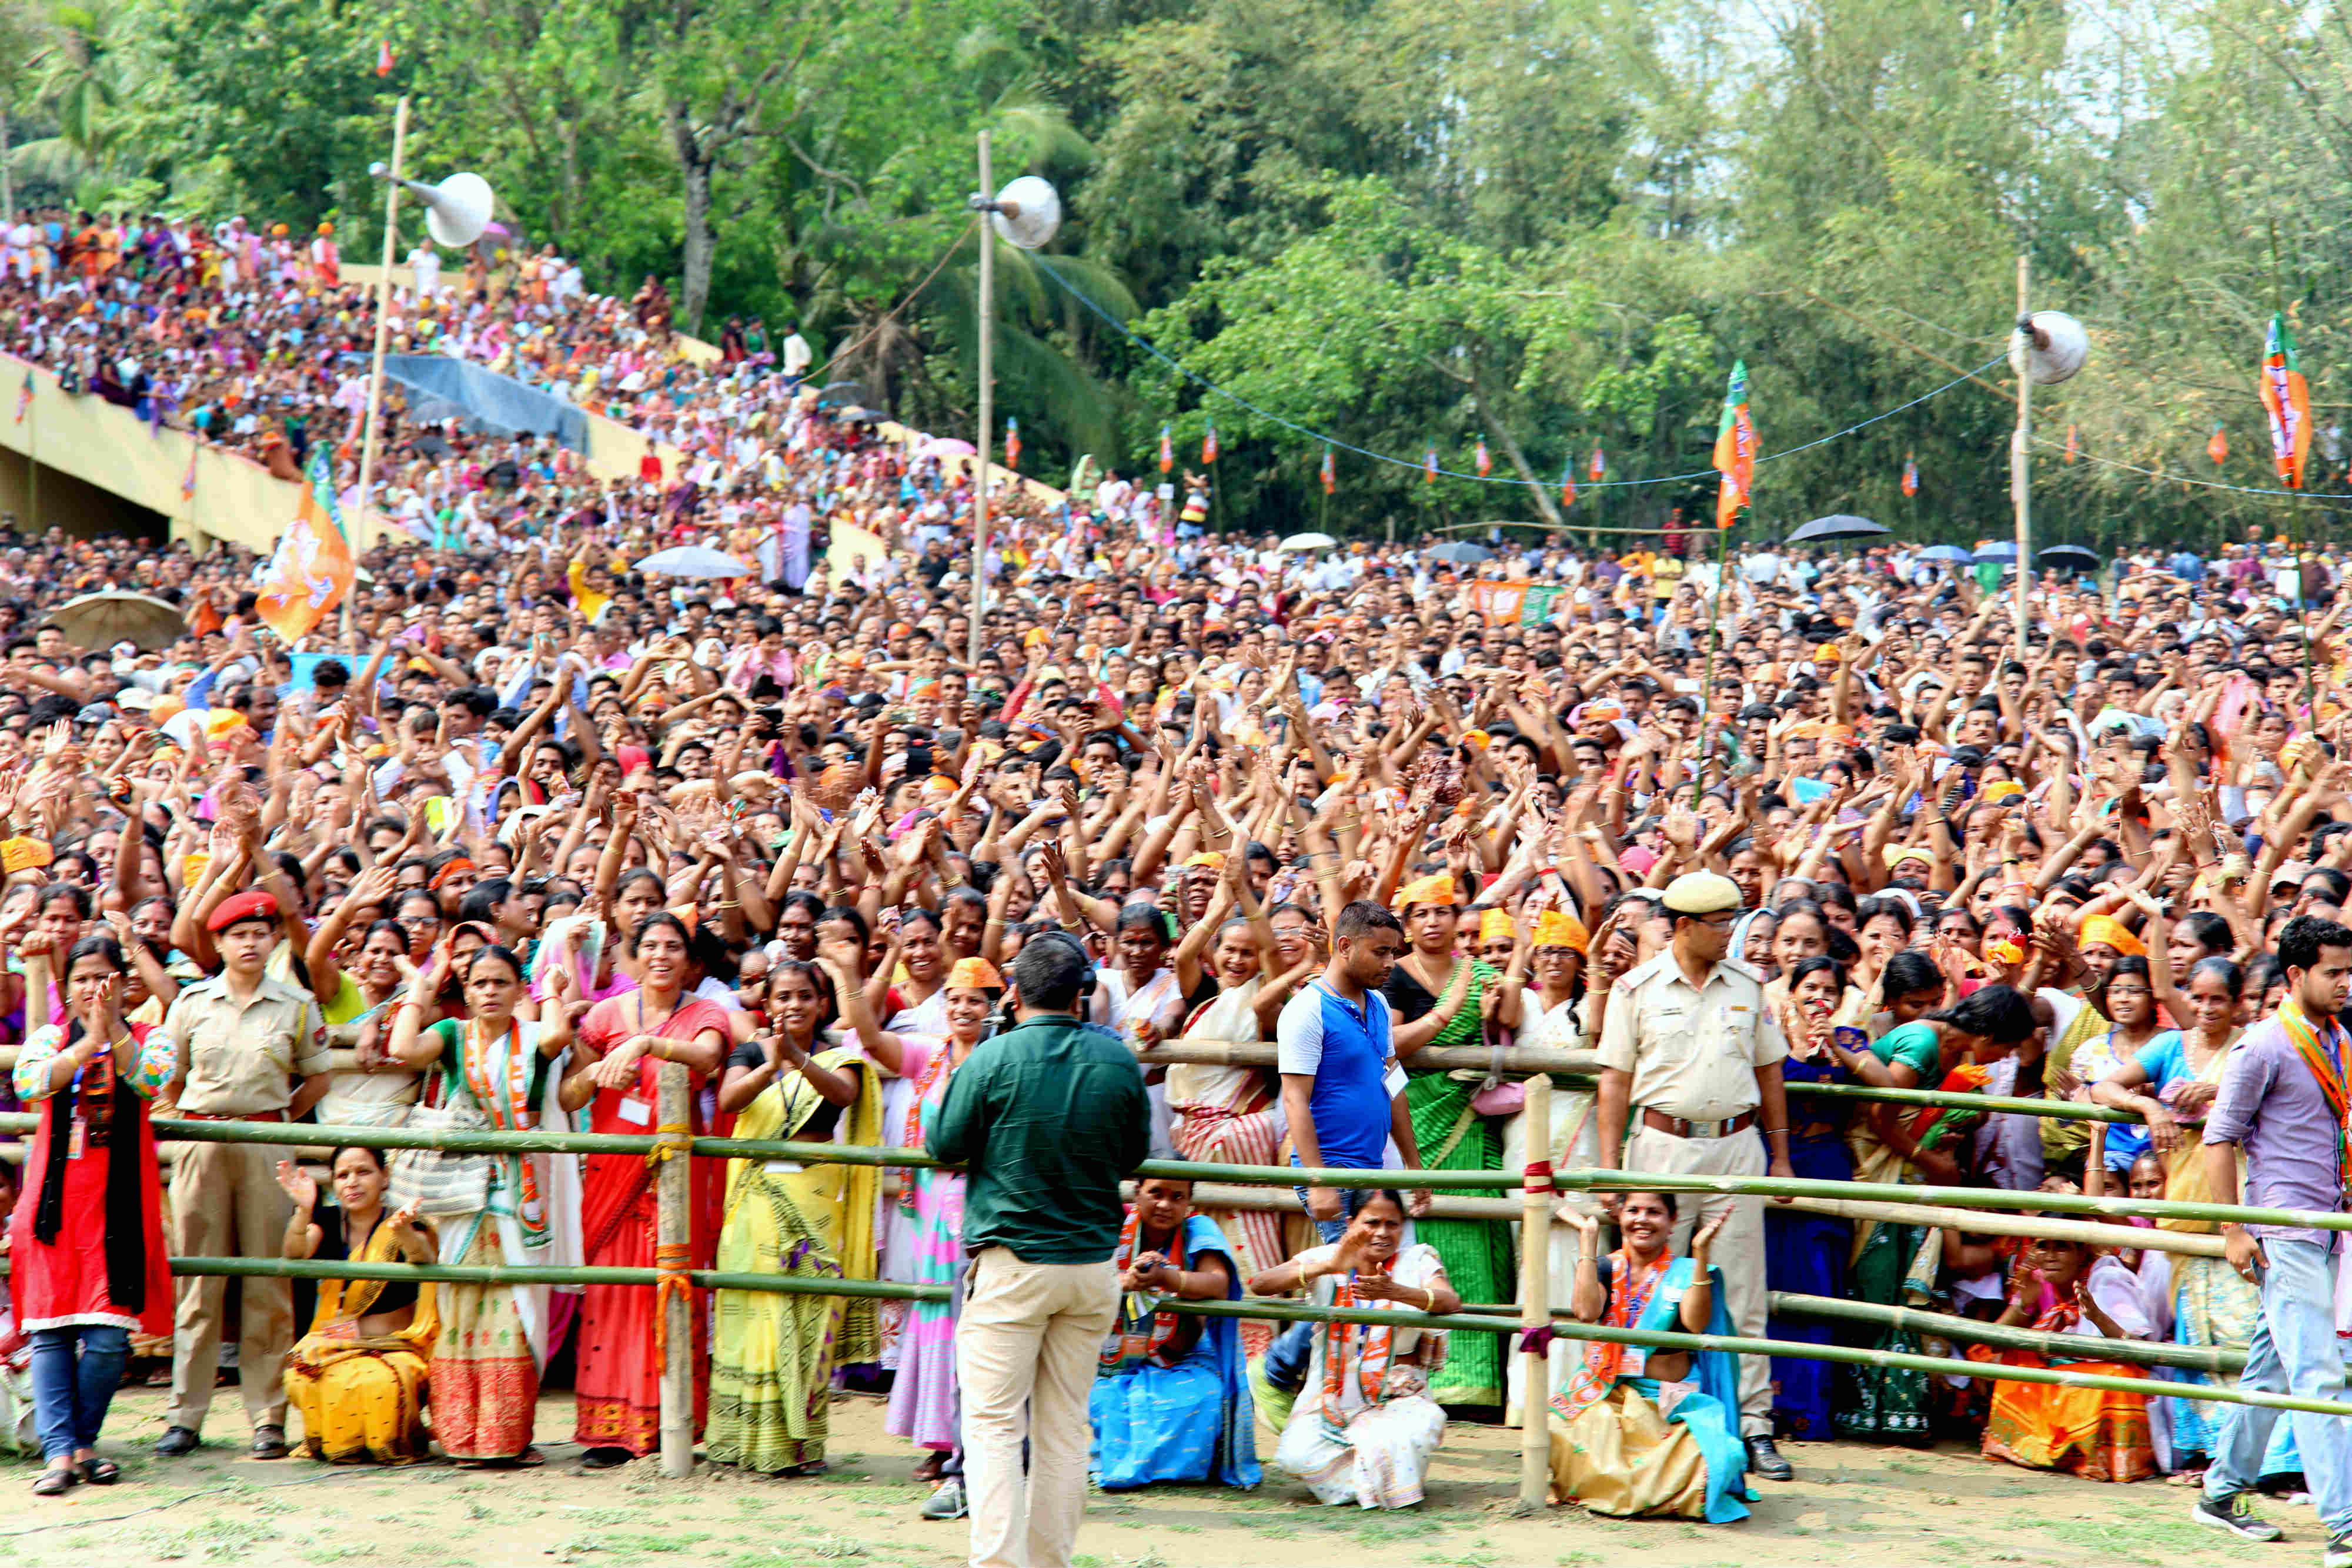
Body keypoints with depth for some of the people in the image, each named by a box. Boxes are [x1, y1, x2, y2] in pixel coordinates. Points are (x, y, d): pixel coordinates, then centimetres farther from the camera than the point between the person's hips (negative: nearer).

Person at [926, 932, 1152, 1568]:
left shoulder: (993, 1058, -10)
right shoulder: (1118, 1059, 1)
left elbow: (943, 1146, -2)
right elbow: (1134, 1154, 13)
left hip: (1012, 1262, -4)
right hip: (1094, 1263, 4)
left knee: (993, 1421, -2)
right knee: (1065, 1425, 11)